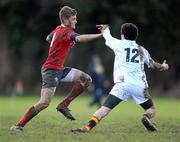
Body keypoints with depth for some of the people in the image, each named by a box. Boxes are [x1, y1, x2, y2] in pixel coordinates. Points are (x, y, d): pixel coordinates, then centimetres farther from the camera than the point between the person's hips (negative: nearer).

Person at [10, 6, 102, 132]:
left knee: (86, 79, 2)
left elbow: (48, 38, 31)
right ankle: (19, 125, -8)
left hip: (59, 69, 10)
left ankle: (64, 105, 4)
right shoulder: (66, 32, -19)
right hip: (51, 70, -10)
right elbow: (79, 38, -39)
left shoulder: (58, 29, 10)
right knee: (44, 103, -17)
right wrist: (100, 35, -41)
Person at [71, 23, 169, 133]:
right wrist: (163, 67, 52)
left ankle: (87, 127, -26)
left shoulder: (119, 44, 10)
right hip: (140, 86, 2)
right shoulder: (142, 50, 18)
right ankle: (146, 117, -14)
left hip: (123, 84, -2)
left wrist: (105, 28, 54)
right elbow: (153, 65, 30)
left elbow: (107, 37, 30)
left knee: (105, 108, -9)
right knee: (151, 109, 19)